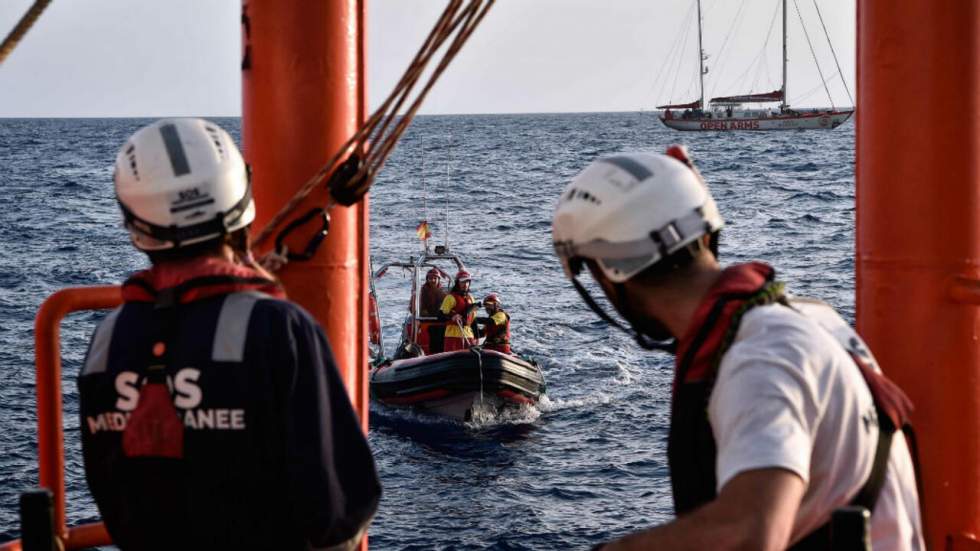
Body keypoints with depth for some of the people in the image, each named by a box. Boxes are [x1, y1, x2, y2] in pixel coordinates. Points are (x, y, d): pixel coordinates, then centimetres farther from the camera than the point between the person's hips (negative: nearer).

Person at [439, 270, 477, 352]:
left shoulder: (470, 298, 20)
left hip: (468, 335, 7)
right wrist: (452, 317, -29)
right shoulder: (451, 297, -4)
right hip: (454, 334, -7)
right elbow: (441, 315, -10)